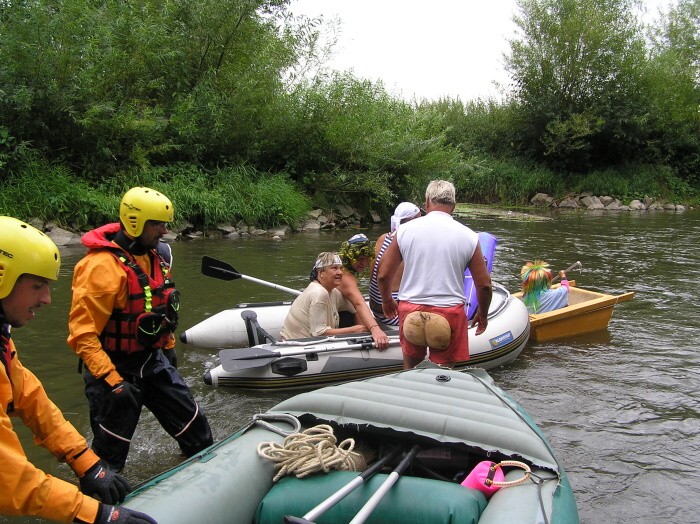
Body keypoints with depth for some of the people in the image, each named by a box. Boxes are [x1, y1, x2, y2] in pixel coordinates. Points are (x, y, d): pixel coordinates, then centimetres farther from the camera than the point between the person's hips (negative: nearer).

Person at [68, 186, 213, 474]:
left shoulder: (152, 258, 5)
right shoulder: (102, 266, -24)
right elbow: (82, 333, -25)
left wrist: (168, 350, 22)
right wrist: (111, 380, -27)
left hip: (153, 361, 8)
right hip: (117, 369, -8)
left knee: (194, 425, 15)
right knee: (109, 455, 6)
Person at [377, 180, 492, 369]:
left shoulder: (405, 230, -2)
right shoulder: (468, 236, -3)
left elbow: (383, 276, 1)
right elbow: (484, 285, -1)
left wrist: (387, 301, 21)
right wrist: (483, 315, 17)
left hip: (410, 311, 1)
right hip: (450, 311, -1)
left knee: (410, 369, 20)